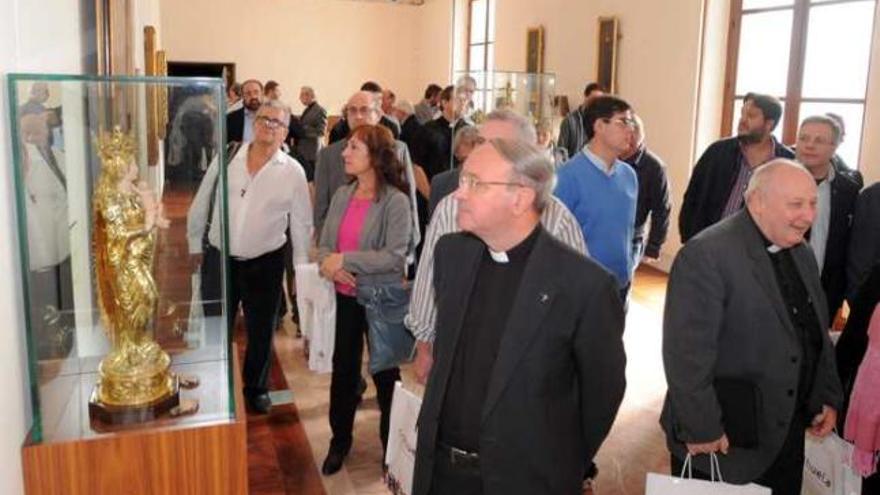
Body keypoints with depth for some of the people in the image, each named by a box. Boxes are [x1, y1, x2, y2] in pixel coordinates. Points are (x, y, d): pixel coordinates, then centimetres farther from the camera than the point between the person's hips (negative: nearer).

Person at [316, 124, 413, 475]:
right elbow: (324, 244, 5)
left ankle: (393, 445, 31)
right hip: (346, 296, 5)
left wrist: (345, 259, -22)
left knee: (385, 372, 11)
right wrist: (329, 266, -17)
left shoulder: (396, 201, -15)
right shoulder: (342, 196, 2)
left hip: (382, 299, -5)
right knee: (343, 369, 16)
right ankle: (340, 441, 35)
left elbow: (395, 256, -21)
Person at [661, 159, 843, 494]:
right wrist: (701, 428, -21)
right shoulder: (706, 255, -20)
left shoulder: (802, 255, 8)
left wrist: (828, 398, 11)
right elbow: (686, 353, -23)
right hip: (721, 436, -7)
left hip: (788, 434, 8)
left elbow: (818, 336, 18)